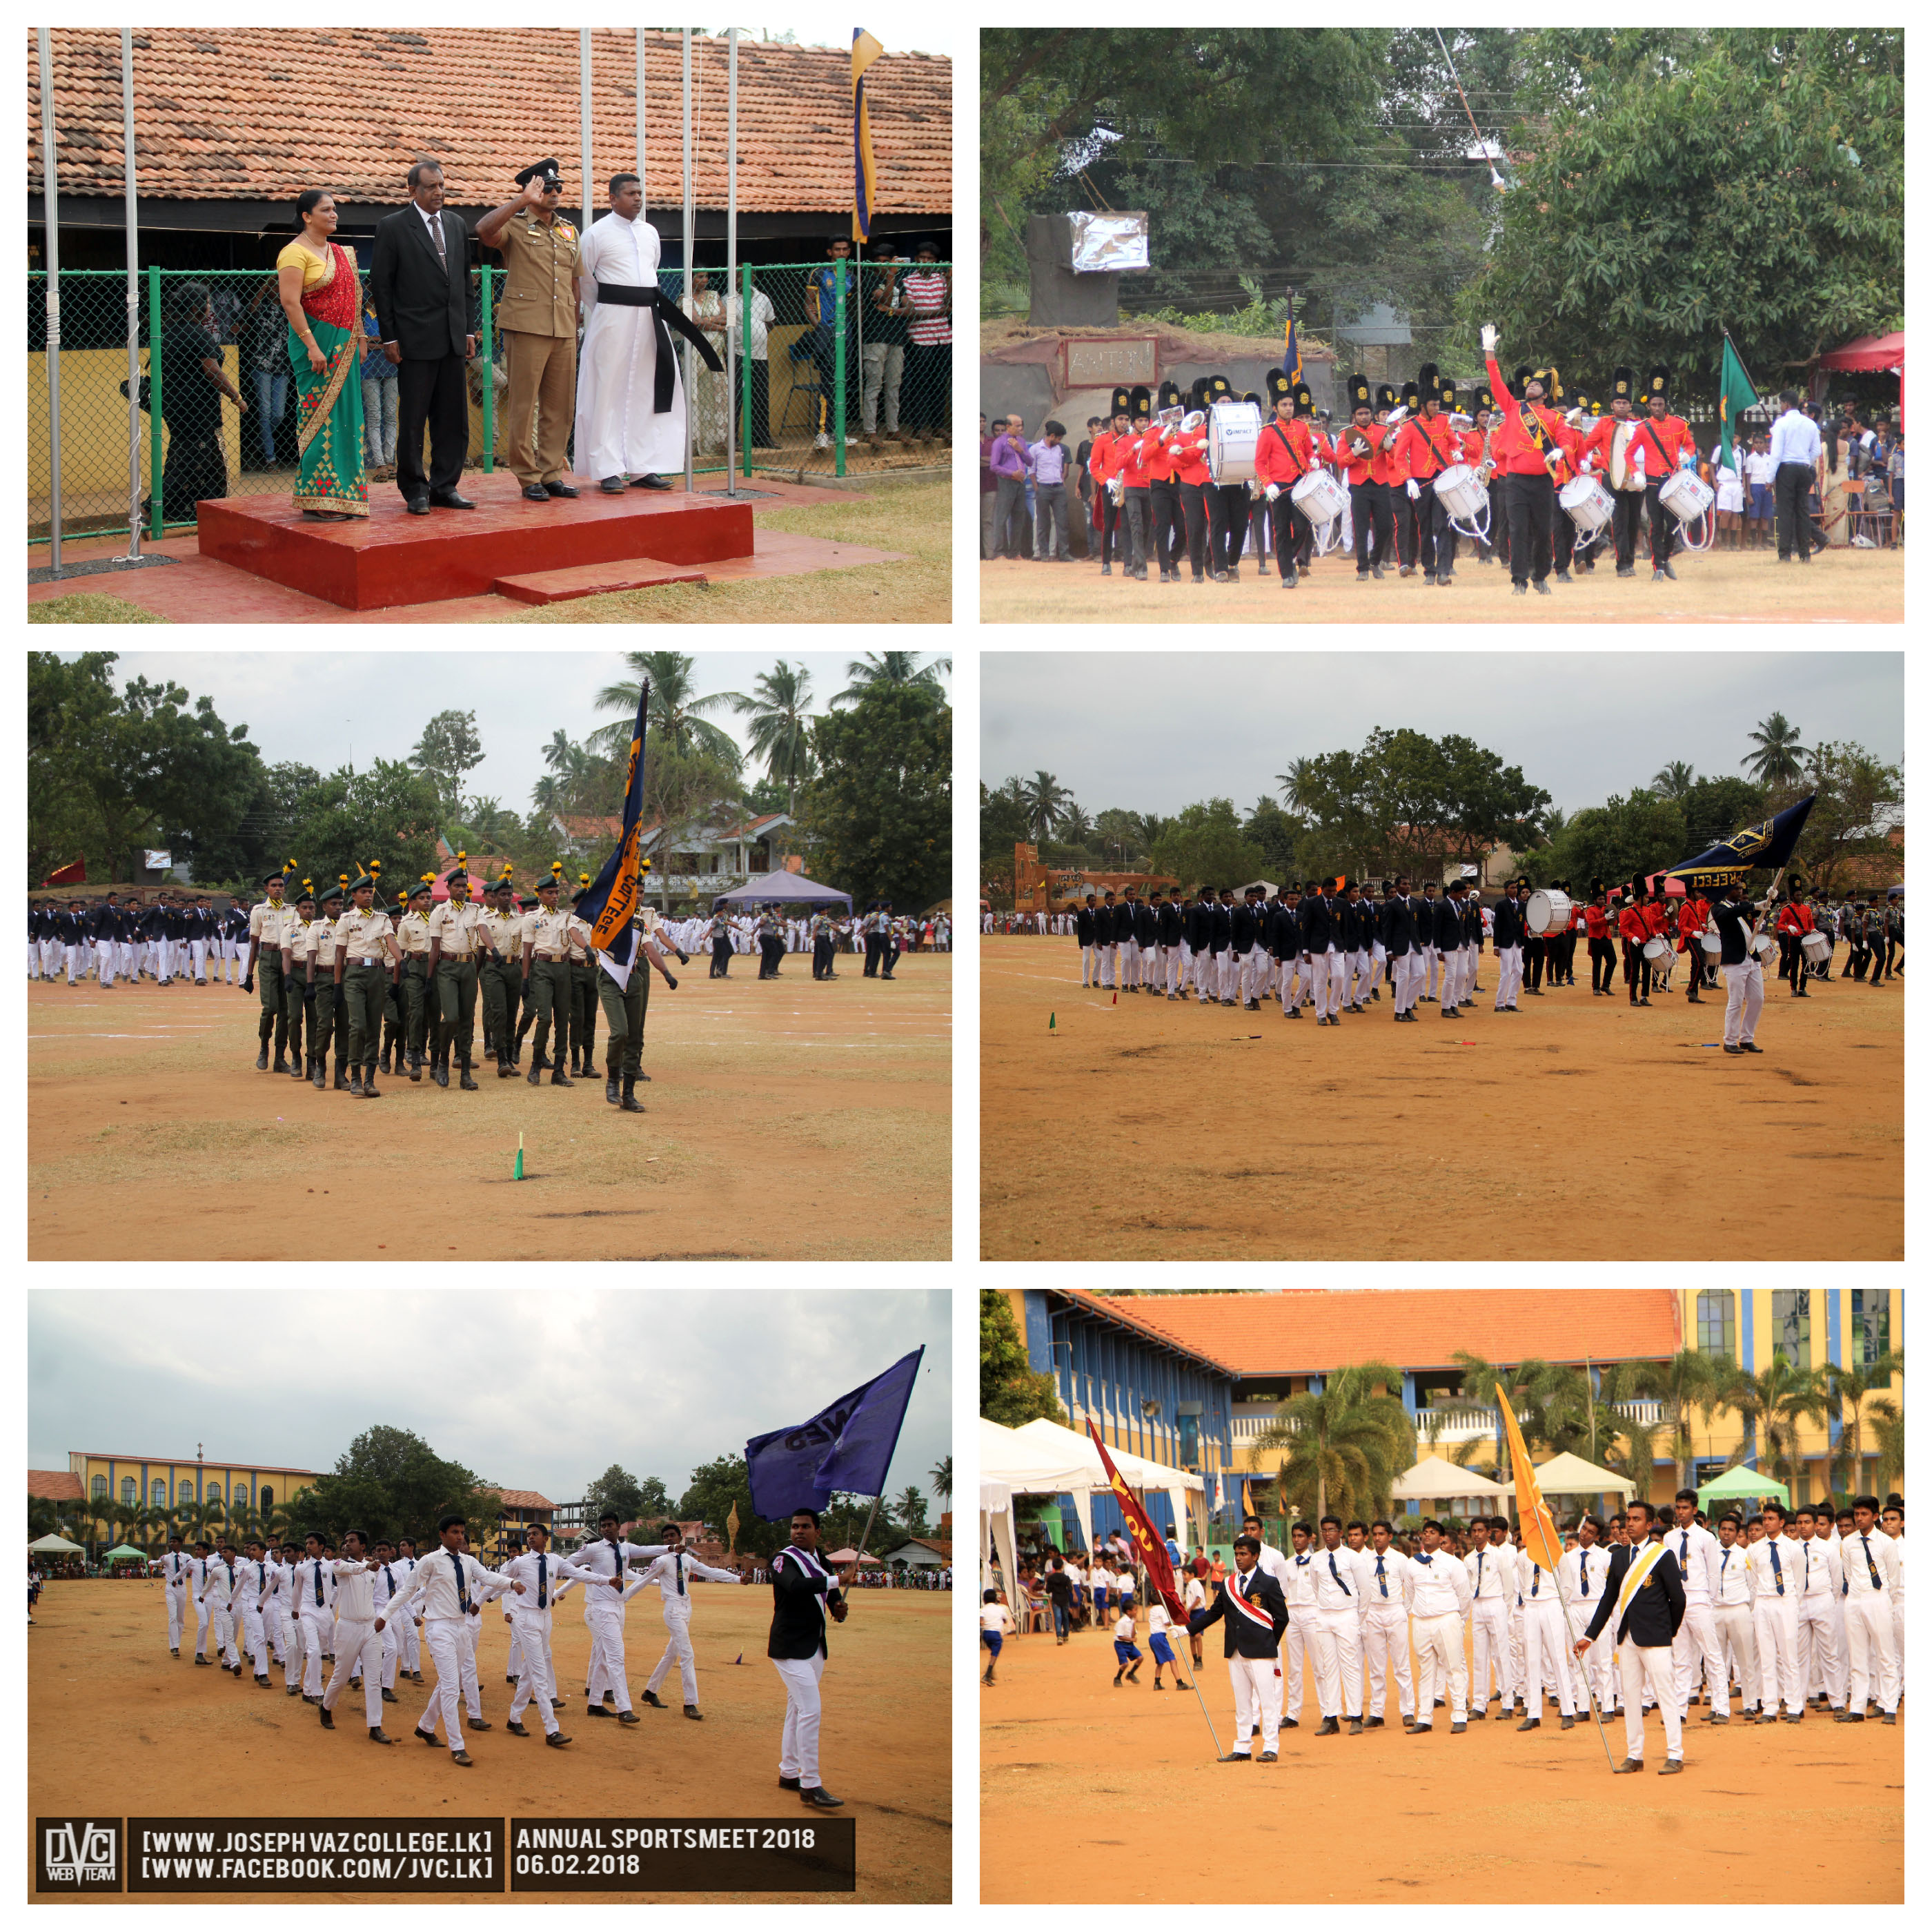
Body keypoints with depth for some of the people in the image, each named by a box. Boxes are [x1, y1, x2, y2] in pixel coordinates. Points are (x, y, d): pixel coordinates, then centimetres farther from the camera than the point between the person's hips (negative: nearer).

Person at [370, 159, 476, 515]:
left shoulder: (457, 225, 14)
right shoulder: (392, 228, -3)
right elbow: (381, 285, -4)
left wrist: (468, 330, 12)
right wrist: (389, 337, -8)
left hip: (453, 339, 5)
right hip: (415, 339, -5)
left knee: (453, 419, 6)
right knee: (413, 418, -1)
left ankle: (445, 487, 14)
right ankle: (415, 492, 5)